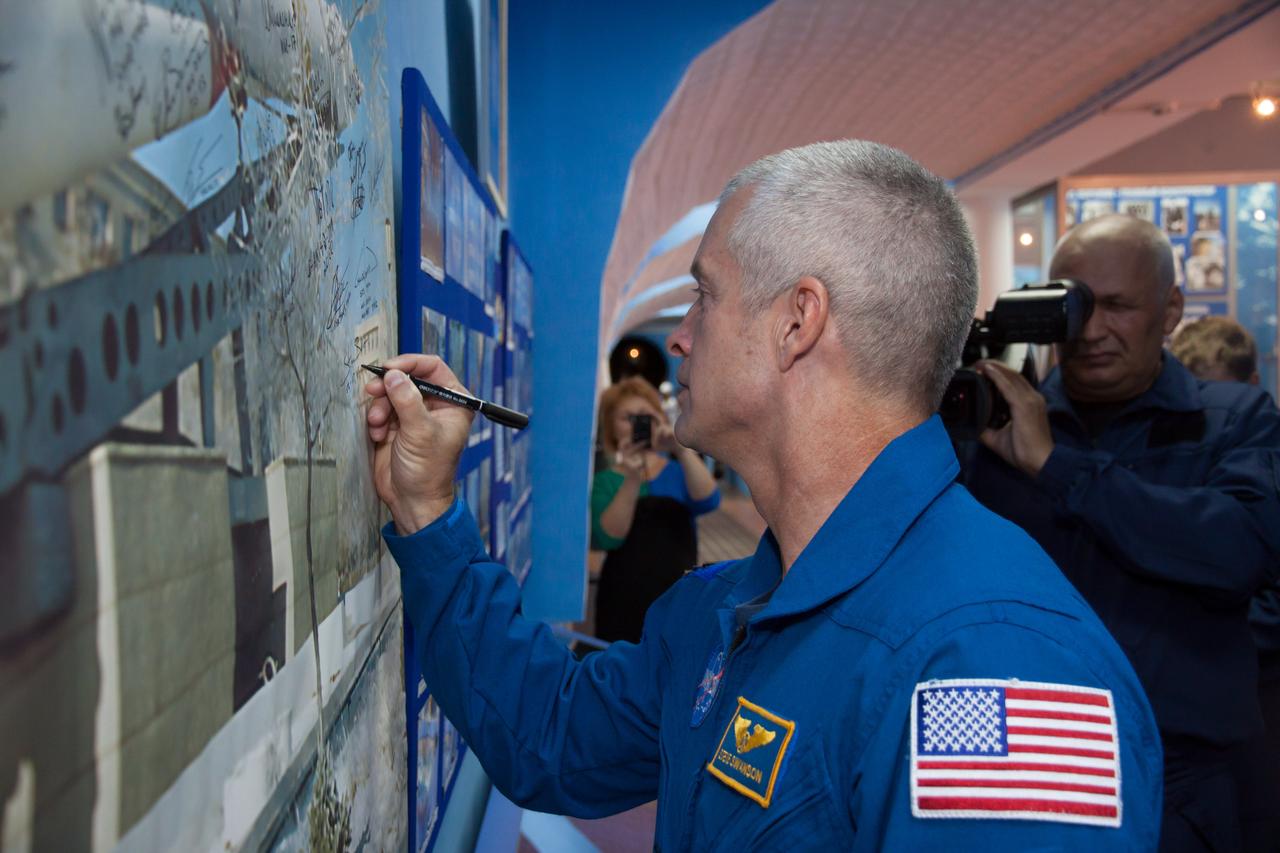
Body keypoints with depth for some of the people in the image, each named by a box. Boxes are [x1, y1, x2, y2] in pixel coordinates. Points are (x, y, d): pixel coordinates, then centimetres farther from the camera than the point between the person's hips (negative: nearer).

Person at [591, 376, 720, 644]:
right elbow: (608, 538, -13)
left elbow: (708, 502, -13)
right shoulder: (605, 480, 4)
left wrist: (683, 450, -26)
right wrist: (632, 480, -24)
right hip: (624, 606, -1)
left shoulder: (679, 471, 9)